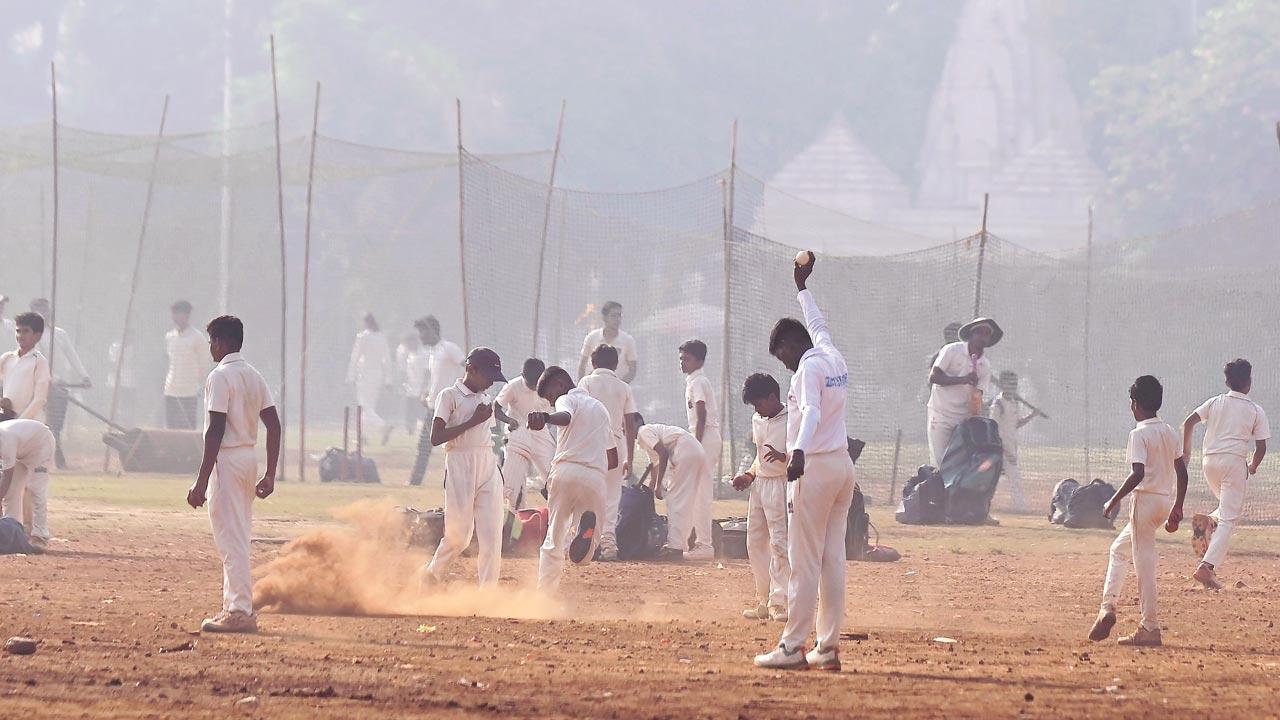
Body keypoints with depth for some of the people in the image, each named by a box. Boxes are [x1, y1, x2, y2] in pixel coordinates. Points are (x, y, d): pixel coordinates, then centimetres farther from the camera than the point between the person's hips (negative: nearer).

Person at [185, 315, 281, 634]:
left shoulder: (220, 376, -13)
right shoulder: (255, 376, 12)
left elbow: (216, 431, -18)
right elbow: (274, 425, 10)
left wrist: (202, 481, -18)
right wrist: (270, 475, 13)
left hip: (227, 459, -9)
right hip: (250, 458, 9)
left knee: (231, 538, -7)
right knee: (238, 538, 16)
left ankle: (240, 611, -10)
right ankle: (236, 606, 21)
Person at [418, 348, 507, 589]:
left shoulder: (483, 397, 16)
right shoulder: (450, 395, -5)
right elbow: (436, 438, -13)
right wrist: (473, 421, -14)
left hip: (488, 467, 6)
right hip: (460, 467, -6)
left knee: (491, 534, -4)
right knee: (459, 535, -3)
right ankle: (429, 576, 21)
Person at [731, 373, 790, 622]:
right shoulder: (758, 421, 14)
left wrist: (783, 457, -30)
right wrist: (749, 475, 11)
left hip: (781, 485, -8)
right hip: (759, 486, 8)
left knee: (779, 543, -11)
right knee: (755, 543, 9)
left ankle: (778, 602, -10)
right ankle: (763, 601, 16)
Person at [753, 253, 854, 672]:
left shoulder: (809, 366, -11)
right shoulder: (834, 357, 14)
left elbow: (812, 412, -29)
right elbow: (818, 326, 36)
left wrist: (800, 451, -44)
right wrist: (802, 289, 51)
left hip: (815, 466, -9)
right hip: (843, 465, 9)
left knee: (804, 561, -7)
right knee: (833, 558, 8)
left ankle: (793, 648, -8)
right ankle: (828, 647, 7)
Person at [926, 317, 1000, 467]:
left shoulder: (985, 366, 6)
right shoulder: (952, 351, -6)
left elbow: (977, 396, 1)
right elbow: (933, 377, -11)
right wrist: (963, 380, -20)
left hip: (964, 418, 4)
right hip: (941, 415, -4)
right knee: (939, 462, -9)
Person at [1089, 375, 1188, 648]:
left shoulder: (1139, 434, -13)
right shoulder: (1169, 432, 11)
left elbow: (1138, 473, -22)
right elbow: (1182, 472, 11)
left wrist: (1114, 501, -15)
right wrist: (1178, 508, 18)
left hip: (1145, 499, -8)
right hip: (1166, 500, 8)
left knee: (1144, 562, -4)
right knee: (1119, 549, 22)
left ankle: (1150, 628, -5)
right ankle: (1108, 607, 15)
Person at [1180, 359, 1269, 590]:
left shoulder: (1215, 403, 7)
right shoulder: (1255, 411, 0)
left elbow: (1188, 422, -2)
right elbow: (1261, 448, 0)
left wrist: (1186, 452, 9)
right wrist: (1253, 466, 19)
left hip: (1210, 462, 4)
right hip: (1234, 461, -4)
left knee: (1230, 508, 29)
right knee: (1229, 518, -4)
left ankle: (1210, 521, -2)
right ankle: (1208, 565, -19)